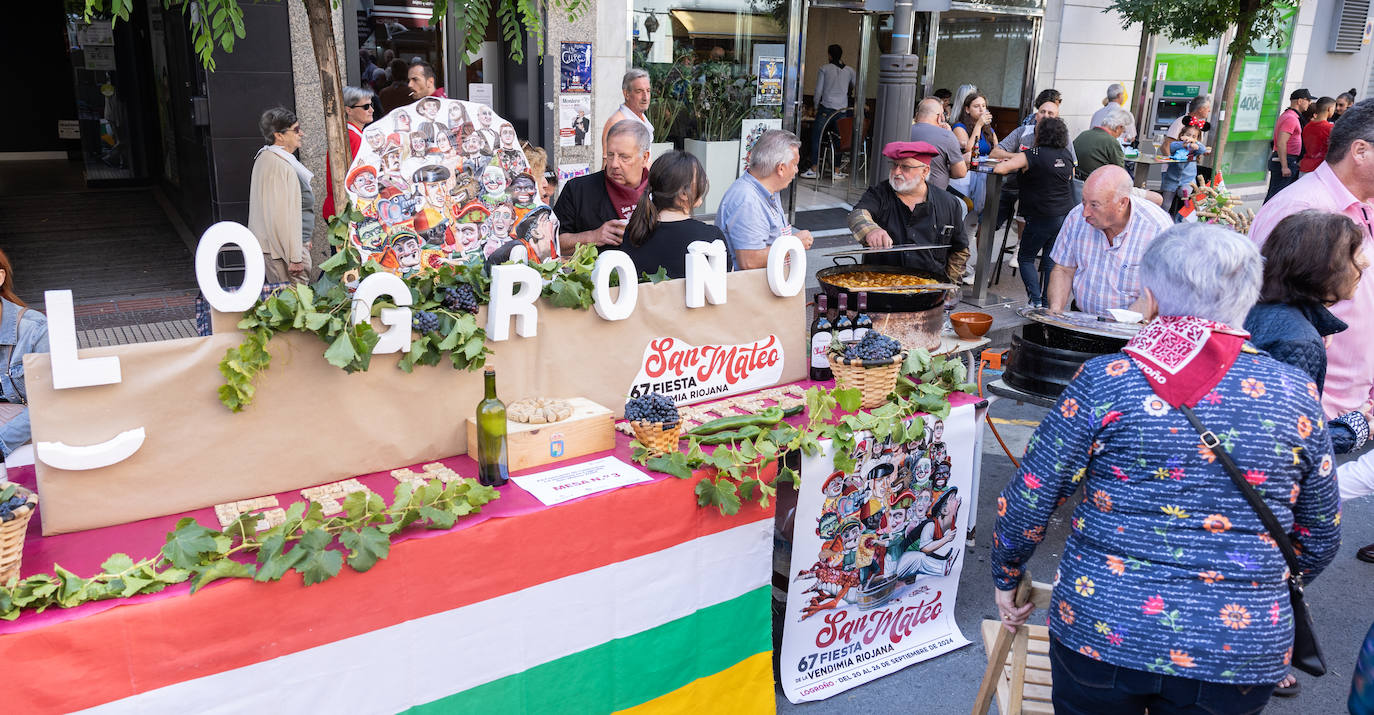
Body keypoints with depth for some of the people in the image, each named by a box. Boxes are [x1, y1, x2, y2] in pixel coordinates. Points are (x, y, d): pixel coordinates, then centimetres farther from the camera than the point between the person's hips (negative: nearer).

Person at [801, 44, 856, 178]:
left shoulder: (824, 69, 0)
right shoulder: (849, 70, 8)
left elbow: (818, 91, 0)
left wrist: (816, 107, 9)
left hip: (826, 108, -3)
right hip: (843, 109, 3)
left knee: (816, 137, 2)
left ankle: (814, 169, -3)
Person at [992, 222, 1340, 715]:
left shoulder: (1105, 381, -11)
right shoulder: (1295, 394, -3)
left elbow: (1028, 503, -7)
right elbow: (1320, 537, 9)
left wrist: (1006, 580, 10)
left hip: (1099, 630, -2)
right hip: (1240, 652, 2)